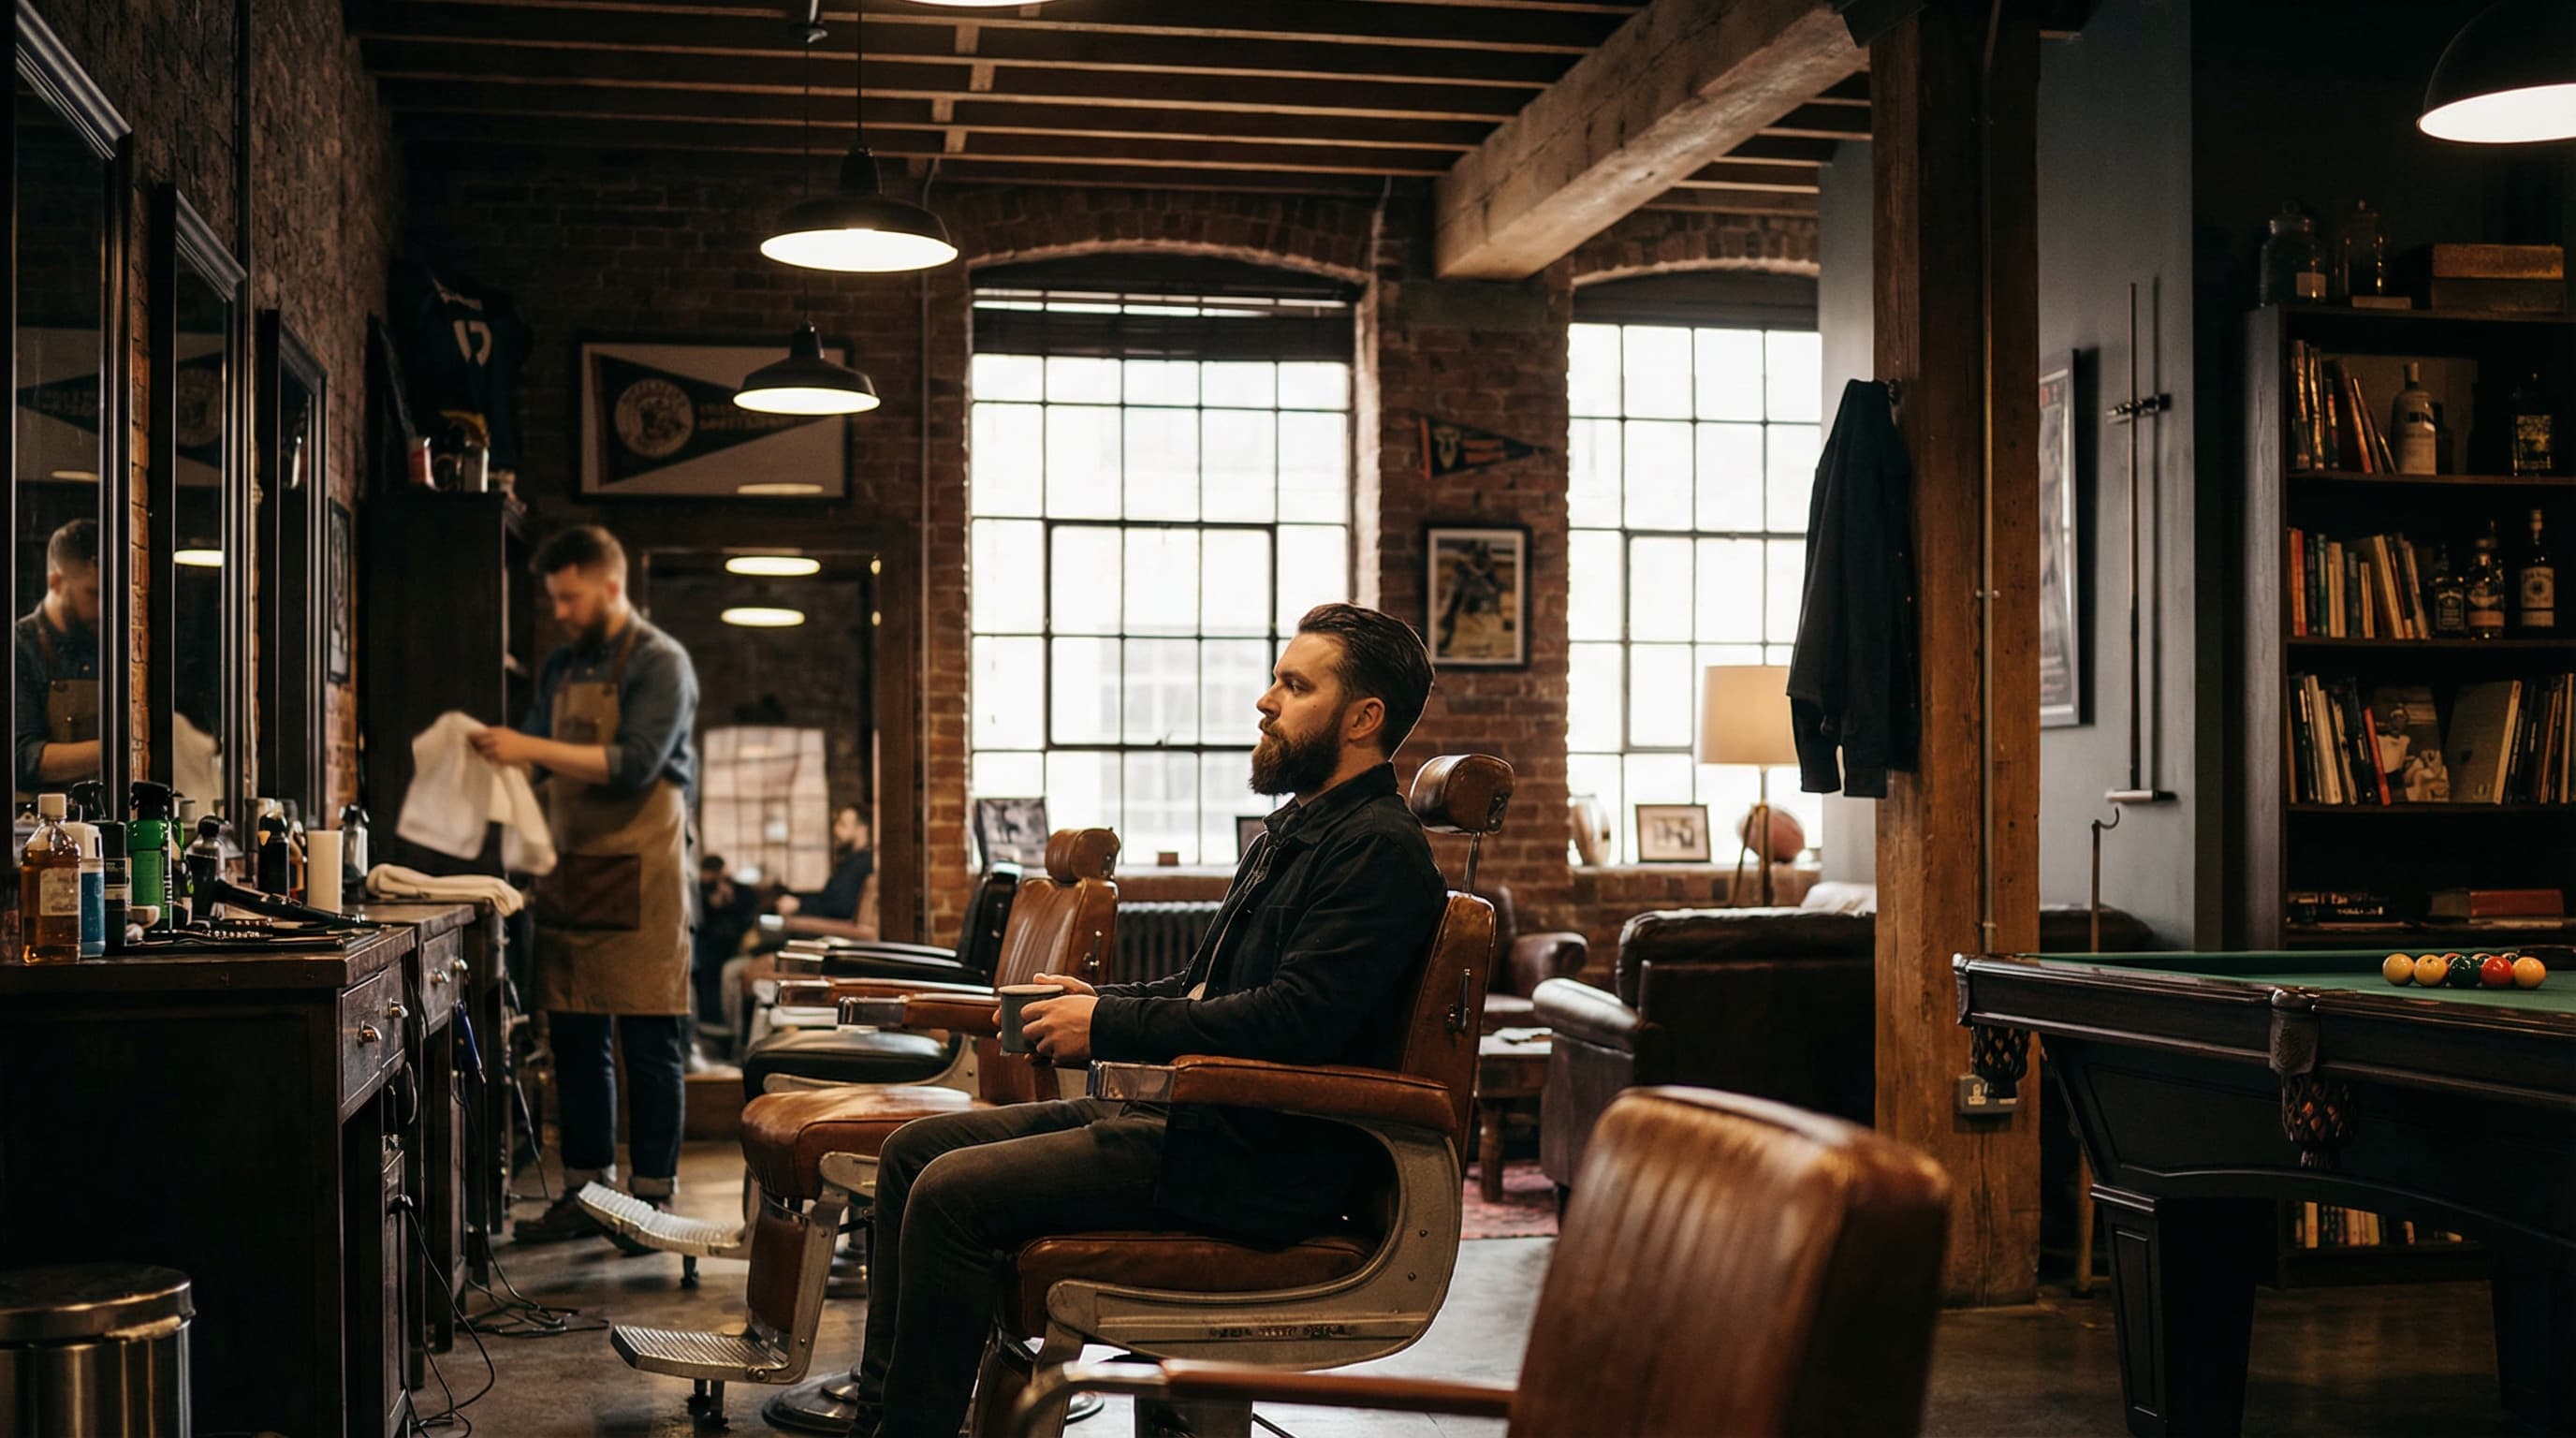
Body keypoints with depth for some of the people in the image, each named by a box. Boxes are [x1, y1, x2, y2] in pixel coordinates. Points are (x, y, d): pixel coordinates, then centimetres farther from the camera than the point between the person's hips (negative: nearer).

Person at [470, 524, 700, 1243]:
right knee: (575, 1040, 8)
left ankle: (652, 1195, 4)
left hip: (641, 877, -7)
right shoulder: (562, 667, 16)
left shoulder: (660, 663, -6)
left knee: (650, 1043, -3)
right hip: (571, 873, 7)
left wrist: (533, 749, -19)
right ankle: (585, 1190, 16)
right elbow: (541, 763, 20)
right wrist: (494, 750, 0)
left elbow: (635, 765, -17)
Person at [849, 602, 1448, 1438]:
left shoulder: (1379, 849, -12)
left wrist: (1110, 1027, -16)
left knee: (953, 1193, -21)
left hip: (1260, 1161, -11)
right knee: (916, 1149, 6)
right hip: (1193, 1111, 11)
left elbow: (1293, 1020, -24)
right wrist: (1092, 999, 7)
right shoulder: (1295, 829, 20)